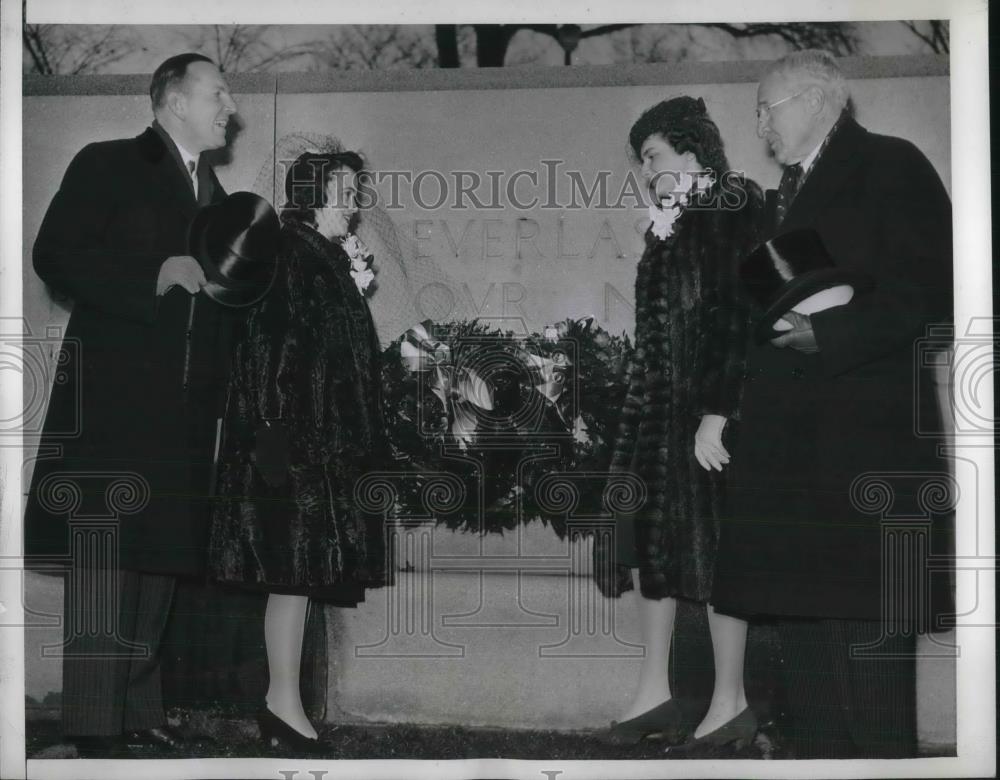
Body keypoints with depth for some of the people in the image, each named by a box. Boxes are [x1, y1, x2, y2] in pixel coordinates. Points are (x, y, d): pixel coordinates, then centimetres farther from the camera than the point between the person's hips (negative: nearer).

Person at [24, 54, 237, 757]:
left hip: (183, 409, 7)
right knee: (104, 561, -7)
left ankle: (139, 709, 18)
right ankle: (96, 729, -5)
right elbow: (55, 257, -10)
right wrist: (157, 276, -17)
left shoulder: (213, 193, 21)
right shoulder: (108, 166, 0)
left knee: (160, 560, 9)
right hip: (113, 398, -7)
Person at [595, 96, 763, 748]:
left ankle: (731, 704, 10)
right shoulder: (673, 222, 13)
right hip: (660, 404, 8)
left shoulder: (733, 211, -12)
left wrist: (714, 418, -22)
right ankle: (654, 695, 17)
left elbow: (737, 320, -19)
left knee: (711, 545, -2)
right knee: (655, 542, 9)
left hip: (708, 407, -8)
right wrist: (644, 405, 15)